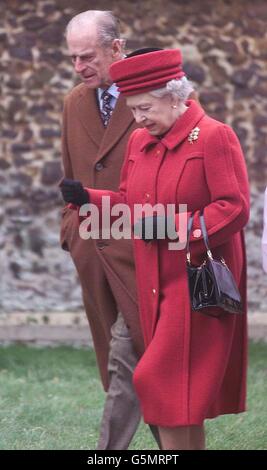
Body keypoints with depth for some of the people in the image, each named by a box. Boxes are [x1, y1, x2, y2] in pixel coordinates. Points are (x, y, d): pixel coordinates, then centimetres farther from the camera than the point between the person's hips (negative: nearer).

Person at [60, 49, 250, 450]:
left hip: (196, 283, -7)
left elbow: (235, 209, -15)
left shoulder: (214, 137, -12)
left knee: (162, 380, -11)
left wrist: (173, 226, -23)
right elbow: (130, 204, 19)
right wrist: (88, 199, 1)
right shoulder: (139, 141, 11)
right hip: (156, 284, 7)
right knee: (186, 387, 12)